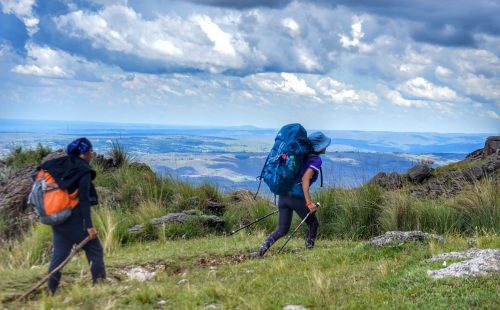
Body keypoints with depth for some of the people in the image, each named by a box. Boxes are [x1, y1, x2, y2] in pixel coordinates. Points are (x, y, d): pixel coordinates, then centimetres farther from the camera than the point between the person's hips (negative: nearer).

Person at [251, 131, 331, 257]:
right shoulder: (316, 160, -7)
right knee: (314, 224, 16)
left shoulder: (305, 156, 18)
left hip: (284, 195, 7)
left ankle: (261, 251, -7)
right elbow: (305, 179, -20)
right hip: (297, 197, -7)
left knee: (282, 229, 9)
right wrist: (309, 202, -22)